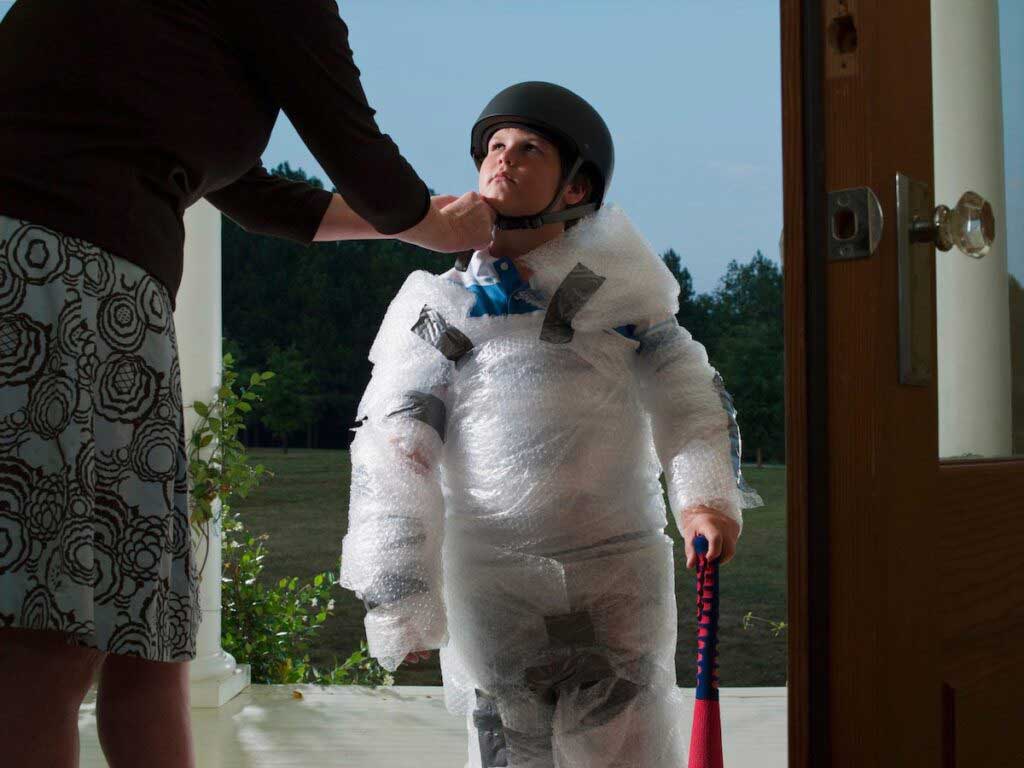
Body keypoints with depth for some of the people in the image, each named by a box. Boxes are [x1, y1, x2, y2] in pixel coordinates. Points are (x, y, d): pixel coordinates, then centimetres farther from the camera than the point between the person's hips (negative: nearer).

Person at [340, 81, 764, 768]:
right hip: (490, 575, 0)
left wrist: (708, 494, -17)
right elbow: (393, 454, 0)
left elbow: (686, 392, 2)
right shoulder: (440, 309, 5)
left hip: (617, 563, 0)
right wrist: (400, 596, -7)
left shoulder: (615, 281, 7)